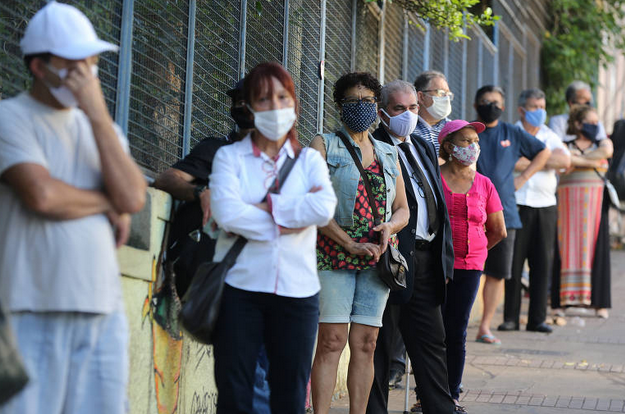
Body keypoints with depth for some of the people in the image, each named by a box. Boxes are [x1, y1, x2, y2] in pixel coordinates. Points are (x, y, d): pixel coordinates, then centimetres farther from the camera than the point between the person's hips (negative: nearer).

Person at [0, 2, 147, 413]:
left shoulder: (100, 124, 17)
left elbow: (133, 198, 1)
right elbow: (42, 195, -16)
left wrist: (98, 114, -3)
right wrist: (106, 203, 1)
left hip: (104, 307, 6)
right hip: (37, 309, -5)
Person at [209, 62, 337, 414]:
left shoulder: (310, 160, 10)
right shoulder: (230, 156, 5)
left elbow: (324, 209, -10)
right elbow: (227, 213, -13)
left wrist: (264, 207, -11)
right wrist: (291, 217, -9)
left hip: (297, 290, 2)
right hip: (241, 288, -1)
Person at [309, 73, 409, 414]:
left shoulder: (388, 154, 19)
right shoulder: (324, 145, 5)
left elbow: (403, 209, 20)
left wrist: (389, 227, -4)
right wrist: (350, 245, -14)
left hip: (376, 258, 4)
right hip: (334, 254, -4)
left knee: (365, 343, 2)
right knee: (332, 340, -10)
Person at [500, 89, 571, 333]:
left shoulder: (550, 136, 14)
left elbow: (565, 161, -4)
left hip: (545, 207, 3)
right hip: (516, 206, -3)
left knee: (543, 263, 1)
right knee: (512, 262, -4)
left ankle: (537, 319, 7)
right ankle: (510, 317, 4)